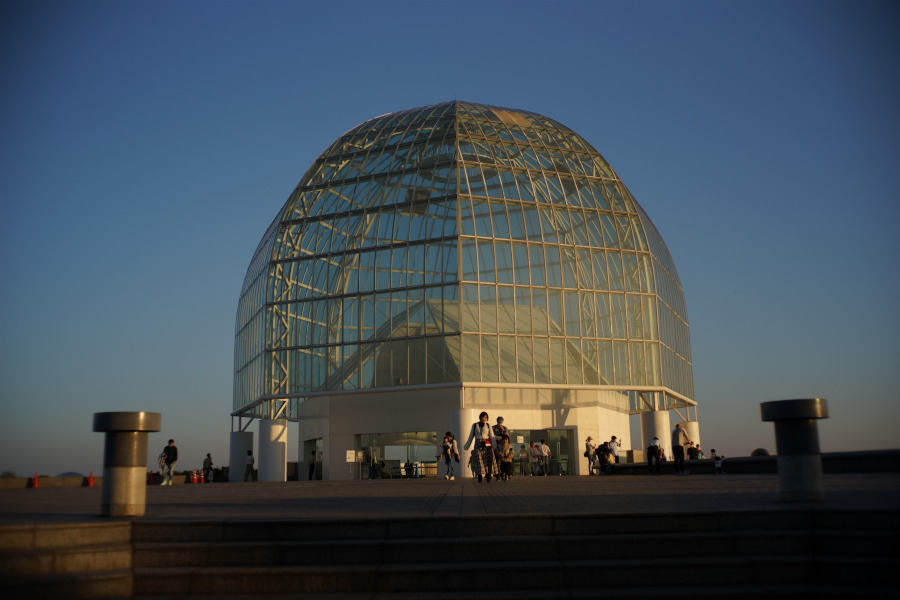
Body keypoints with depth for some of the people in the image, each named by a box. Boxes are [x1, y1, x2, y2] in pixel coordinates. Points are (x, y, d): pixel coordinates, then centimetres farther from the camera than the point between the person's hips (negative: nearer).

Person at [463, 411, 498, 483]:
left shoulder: (488, 425, 6)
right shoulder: (474, 425, 9)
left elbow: (492, 436, -3)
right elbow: (471, 436, 13)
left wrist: (494, 445, -17)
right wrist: (467, 447, 10)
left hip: (487, 445, 0)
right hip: (478, 445, 0)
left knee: (488, 460, -3)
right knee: (479, 460, -9)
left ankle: (488, 477, 5)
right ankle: (480, 477, -8)